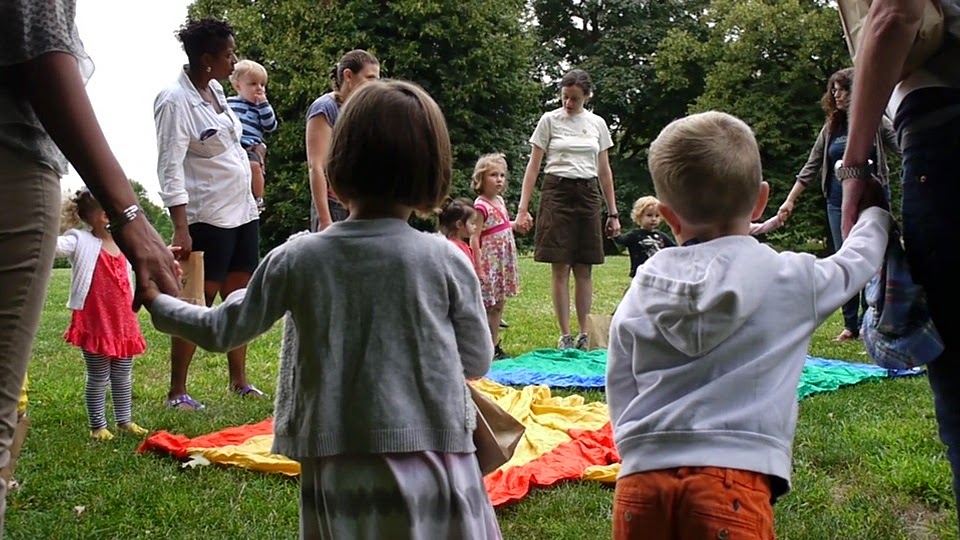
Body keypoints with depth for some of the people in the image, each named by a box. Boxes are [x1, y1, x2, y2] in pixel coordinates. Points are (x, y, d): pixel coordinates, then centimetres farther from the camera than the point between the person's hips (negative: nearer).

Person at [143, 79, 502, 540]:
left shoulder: (299, 259, -5)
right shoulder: (447, 260, -7)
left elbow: (223, 330, 7)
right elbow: (477, 361, 2)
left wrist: (158, 303, 25)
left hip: (340, 463, 2)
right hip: (429, 461, -1)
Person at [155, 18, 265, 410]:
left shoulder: (215, 89, 9)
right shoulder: (175, 101, -15)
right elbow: (170, 168, -20)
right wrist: (181, 228, -26)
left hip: (243, 211, 8)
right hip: (208, 218, -8)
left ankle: (239, 382, 21)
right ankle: (176, 392, 6)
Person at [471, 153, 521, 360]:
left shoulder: (500, 201, 10)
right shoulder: (481, 206, -15)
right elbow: (475, 238, -19)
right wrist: (478, 268, -23)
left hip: (504, 263, 8)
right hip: (489, 263, -8)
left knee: (499, 305, 13)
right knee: (488, 307, -3)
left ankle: (495, 346, 21)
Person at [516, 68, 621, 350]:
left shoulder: (597, 123, 8)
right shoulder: (549, 120, 0)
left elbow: (605, 171, 12)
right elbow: (533, 166, -2)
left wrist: (613, 212, 9)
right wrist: (523, 208, -10)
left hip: (587, 195, 3)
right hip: (557, 192, -3)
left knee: (584, 269, 4)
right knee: (560, 267, -3)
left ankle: (585, 334, 11)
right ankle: (565, 335, 3)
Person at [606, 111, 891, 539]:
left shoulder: (643, 291, 11)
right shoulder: (791, 278, 6)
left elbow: (618, 394, 14)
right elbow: (855, 263, 26)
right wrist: (875, 215, 45)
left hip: (641, 477, 3)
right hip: (733, 476, -3)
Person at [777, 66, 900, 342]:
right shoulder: (831, 128, 10)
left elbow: (903, 149, -7)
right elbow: (812, 166, 11)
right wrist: (790, 200, 8)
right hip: (839, 203, 4)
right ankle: (850, 325, 10)